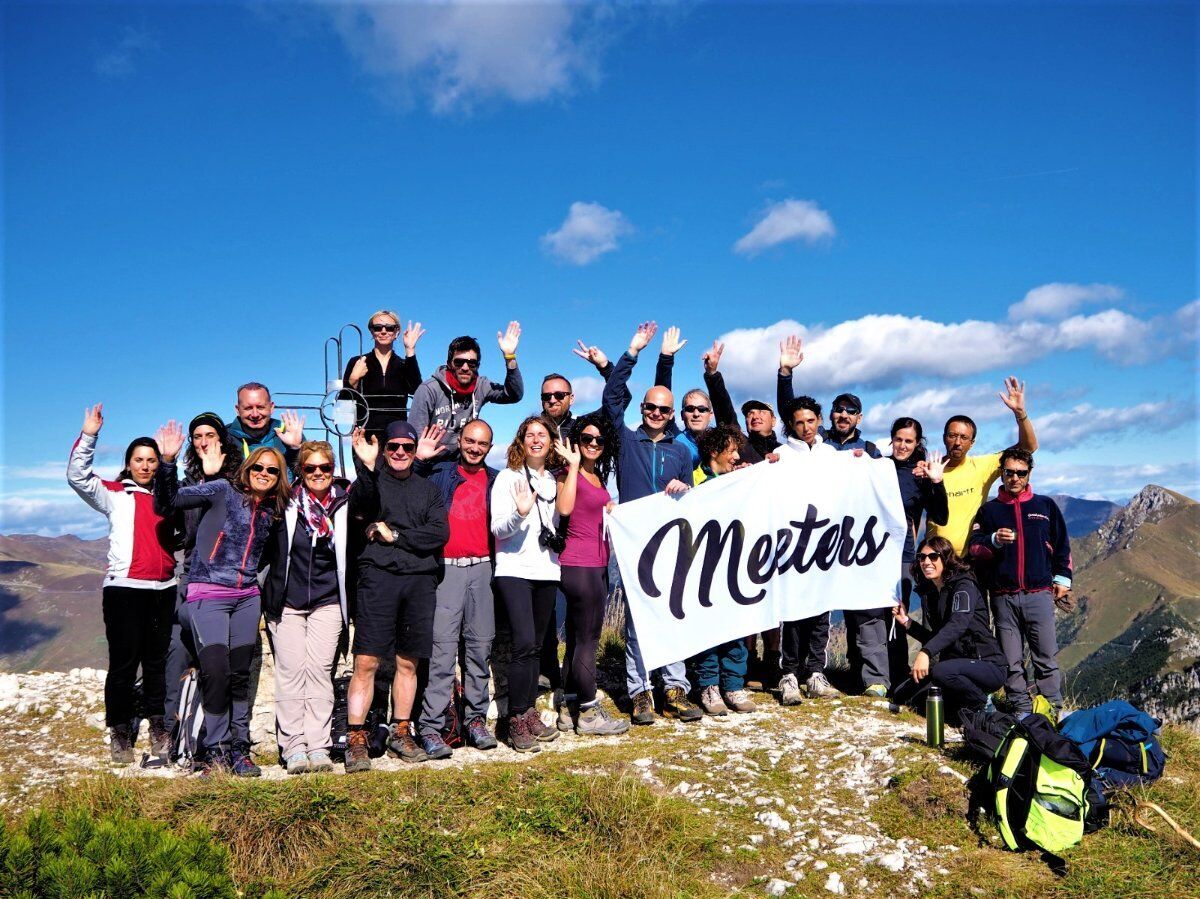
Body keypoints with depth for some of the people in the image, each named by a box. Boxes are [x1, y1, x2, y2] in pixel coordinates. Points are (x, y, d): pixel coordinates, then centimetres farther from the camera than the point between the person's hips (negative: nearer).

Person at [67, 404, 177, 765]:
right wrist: (88, 436, -16)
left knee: (158, 661, 8)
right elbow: (78, 477, -6)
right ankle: (120, 733, 9)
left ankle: (159, 728, 16)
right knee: (124, 662, -1)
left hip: (164, 589, 3)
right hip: (124, 587, -3)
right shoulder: (115, 494, 5)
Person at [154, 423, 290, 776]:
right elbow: (170, 499, -7)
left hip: (247, 597, 5)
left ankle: (239, 748, 16)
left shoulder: (273, 510, 11)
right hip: (208, 593, -5)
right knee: (216, 671, -12)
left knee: (241, 674, 6)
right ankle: (215, 750, 2)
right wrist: (167, 462, -24)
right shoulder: (223, 491, -2)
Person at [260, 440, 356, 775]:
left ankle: (318, 747, -1)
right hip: (285, 600, 0)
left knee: (320, 670, -5)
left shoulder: (345, 502, 3)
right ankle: (293, 748, 2)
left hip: (327, 601, 0)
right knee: (290, 670, -3)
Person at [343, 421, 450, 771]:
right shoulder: (372, 480, 7)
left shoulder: (428, 489, 16)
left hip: (420, 581, 3)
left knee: (408, 662, 9)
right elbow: (363, 503, -18)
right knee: (366, 662, -7)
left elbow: (440, 533, 2)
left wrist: (395, 536, -6)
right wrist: (368, 467, -35)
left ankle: (400, 733, 20)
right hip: (378, 576, -3)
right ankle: (356, 740, 0)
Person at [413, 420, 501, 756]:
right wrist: (419, 460, -8)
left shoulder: (496, 480, 15)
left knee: (480, 646, 6)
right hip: (445, 568, -3)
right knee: (442, 648, -8)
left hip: (482, 569, 3)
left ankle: (476, 720, 16)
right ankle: (431, 727, -5)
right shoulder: (439, 472, 7)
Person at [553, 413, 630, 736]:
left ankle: (569, 710, 20)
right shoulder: (570, 474, -8)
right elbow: (564, 508, -28)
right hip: (579, 565, -9)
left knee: (578, 638, 12)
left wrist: (613, 511, 11)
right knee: (587, 639, -3)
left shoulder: (599, 477, 17)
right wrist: (573, 465, -23)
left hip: (598, 565, 9)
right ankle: (588, 713, 6)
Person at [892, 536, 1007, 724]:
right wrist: (907, 622, -3)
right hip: (958, 663, 8)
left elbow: (958, 624, -32)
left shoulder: (963, 585, -14)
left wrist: (925, 652, -45)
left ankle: (982, 706, -7)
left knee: (940, 671, -34)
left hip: (988, 665, -7)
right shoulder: (928, 593, 10)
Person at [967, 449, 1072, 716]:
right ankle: (1022, 712, 9)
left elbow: (1062, 545, 16)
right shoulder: (989, 510, 11)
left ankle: (1053, 711, 4)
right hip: (1003, 597, 1)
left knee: (1047, 658, -3)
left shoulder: (1045, 505, 12)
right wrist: (994, 540, -14)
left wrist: (1062, 578, 8)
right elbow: (974, 549, 4)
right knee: (1012, 662, 2)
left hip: (1039, 593, 0)